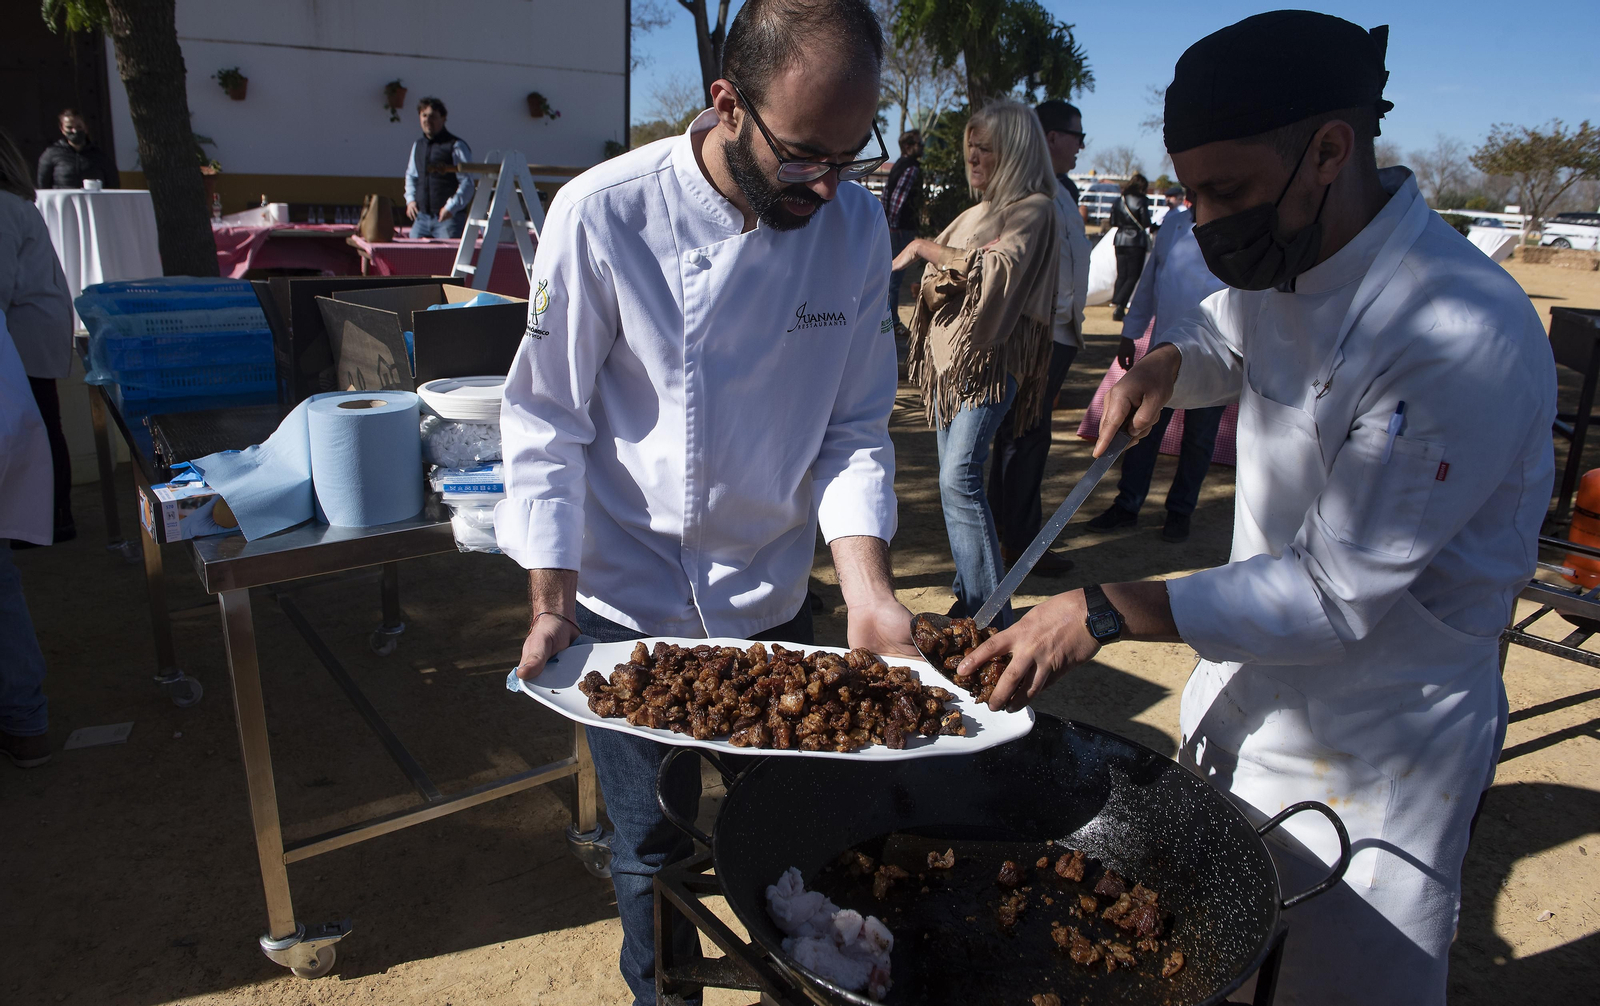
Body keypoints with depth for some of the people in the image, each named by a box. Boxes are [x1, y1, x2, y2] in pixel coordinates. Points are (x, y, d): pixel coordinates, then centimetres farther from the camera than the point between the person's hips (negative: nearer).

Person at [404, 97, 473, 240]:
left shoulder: (456, 146, -4)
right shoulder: (417, 146, 17)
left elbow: (467, 183, -9)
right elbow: (411, 175, 30)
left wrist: (451, 208, -17)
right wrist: (410, 199, 13)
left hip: (449, 218, -7)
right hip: (421, 216, 7)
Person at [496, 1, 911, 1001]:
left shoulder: (858, 223, -7)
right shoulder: (604, 215, -18)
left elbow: (854, 429, -3)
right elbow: (549, 423, -10)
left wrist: (866, 587, -16)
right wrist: (551, 604, -14)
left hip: (776, 599, 3)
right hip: (630, 606, -3)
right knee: (652, 847, 12)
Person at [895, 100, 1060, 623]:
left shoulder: (1034, 209, -3)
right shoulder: (972, 214, 19)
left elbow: (999, 268, -21)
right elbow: (929, 290, 17)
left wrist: (925, 247, -12)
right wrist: (936, 286, -7)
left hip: (989, 361, -8)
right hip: (947, 361, 8)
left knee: (959, 477, -18)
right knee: (956, 480, 8)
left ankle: (990, 611, -12)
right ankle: (968, 595, 17)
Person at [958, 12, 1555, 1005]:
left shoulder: (1469, 342, -29)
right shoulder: (1283, 265, -3)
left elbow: (1340, 596, -27)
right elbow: (1226, 338, 19)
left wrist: (1107, 612, -29)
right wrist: (1166, 361, -5)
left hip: (1370, 757, -7)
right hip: (1246, 692, 8)